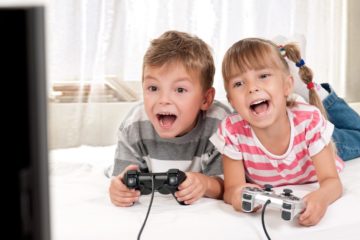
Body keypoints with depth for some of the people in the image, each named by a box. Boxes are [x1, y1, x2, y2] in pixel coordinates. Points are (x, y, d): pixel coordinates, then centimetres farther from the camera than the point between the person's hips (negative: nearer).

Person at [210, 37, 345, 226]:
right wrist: (236, 195, -60)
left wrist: (322, 196, -62)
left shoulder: (310, 120, -38)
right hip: (266, 195, 1)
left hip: (310, 186, 0)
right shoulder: (231, 131, -37)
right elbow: (231, 188, -33)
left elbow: (332, 181, -36)